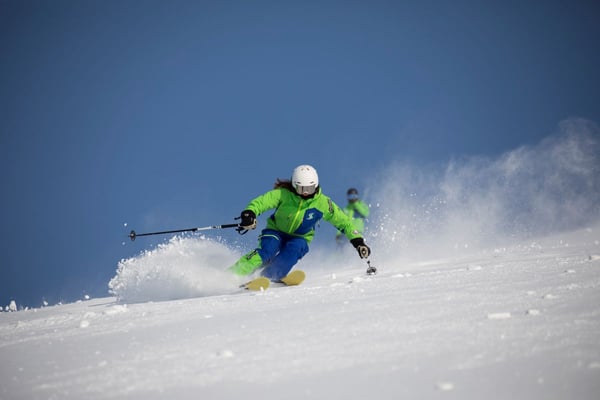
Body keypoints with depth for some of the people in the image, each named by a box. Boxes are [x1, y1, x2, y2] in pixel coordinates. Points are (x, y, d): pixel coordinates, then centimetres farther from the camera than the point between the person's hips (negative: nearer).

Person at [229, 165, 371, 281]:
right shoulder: (283, 194, -19)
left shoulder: (322, 203, -14)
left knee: (294, 249, -34)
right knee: (267, 250, -32)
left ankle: (267, 278, -36)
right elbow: (260, 202, -26)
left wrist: (358, 240, -14)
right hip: (276, 232, -2)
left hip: (300, 238, 2)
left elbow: (343, 221, -7)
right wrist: (249, 213, -48)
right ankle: (231, 274, -32)